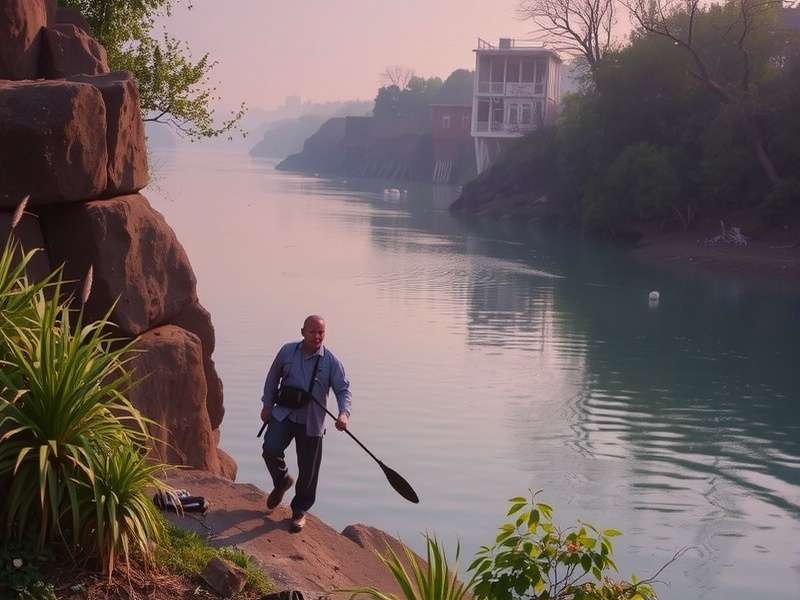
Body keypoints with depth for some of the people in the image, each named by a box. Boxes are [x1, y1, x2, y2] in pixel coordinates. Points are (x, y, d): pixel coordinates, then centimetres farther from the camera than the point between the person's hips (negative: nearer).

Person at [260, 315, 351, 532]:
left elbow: (343, 389, -5)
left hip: (311, 422, -1)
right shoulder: (287, 351, 2)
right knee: (270, 450, -20)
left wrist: (344, 413, -23)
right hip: (283, 414, 1)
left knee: (308, 470, 4)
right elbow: (272, 378, 14)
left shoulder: (331, 361, -3)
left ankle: (300, 511, 25)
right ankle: (282, 482, 13)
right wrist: (267, 405, 11)